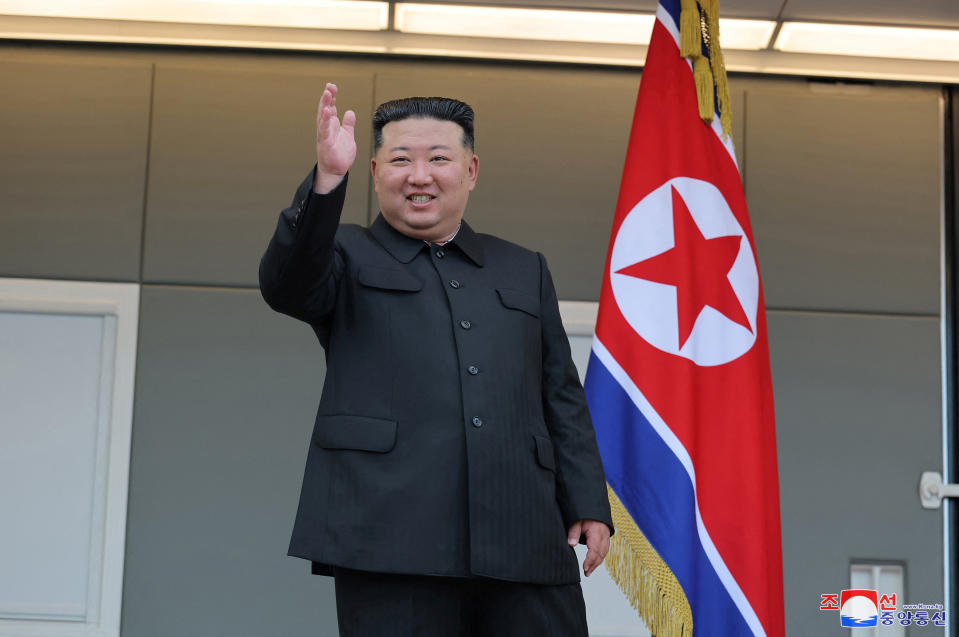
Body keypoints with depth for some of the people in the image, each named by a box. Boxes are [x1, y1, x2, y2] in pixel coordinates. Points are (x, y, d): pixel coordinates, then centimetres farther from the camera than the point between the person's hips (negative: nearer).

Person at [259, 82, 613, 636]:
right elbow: (287, 284, -10)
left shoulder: (525, 270, 24)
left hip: (525, 545, 3)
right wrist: (327, 179, -25)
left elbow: (562, 398, 20)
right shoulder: (349, 257, 14)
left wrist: (589, 505, 10)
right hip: (395, 541, -3)